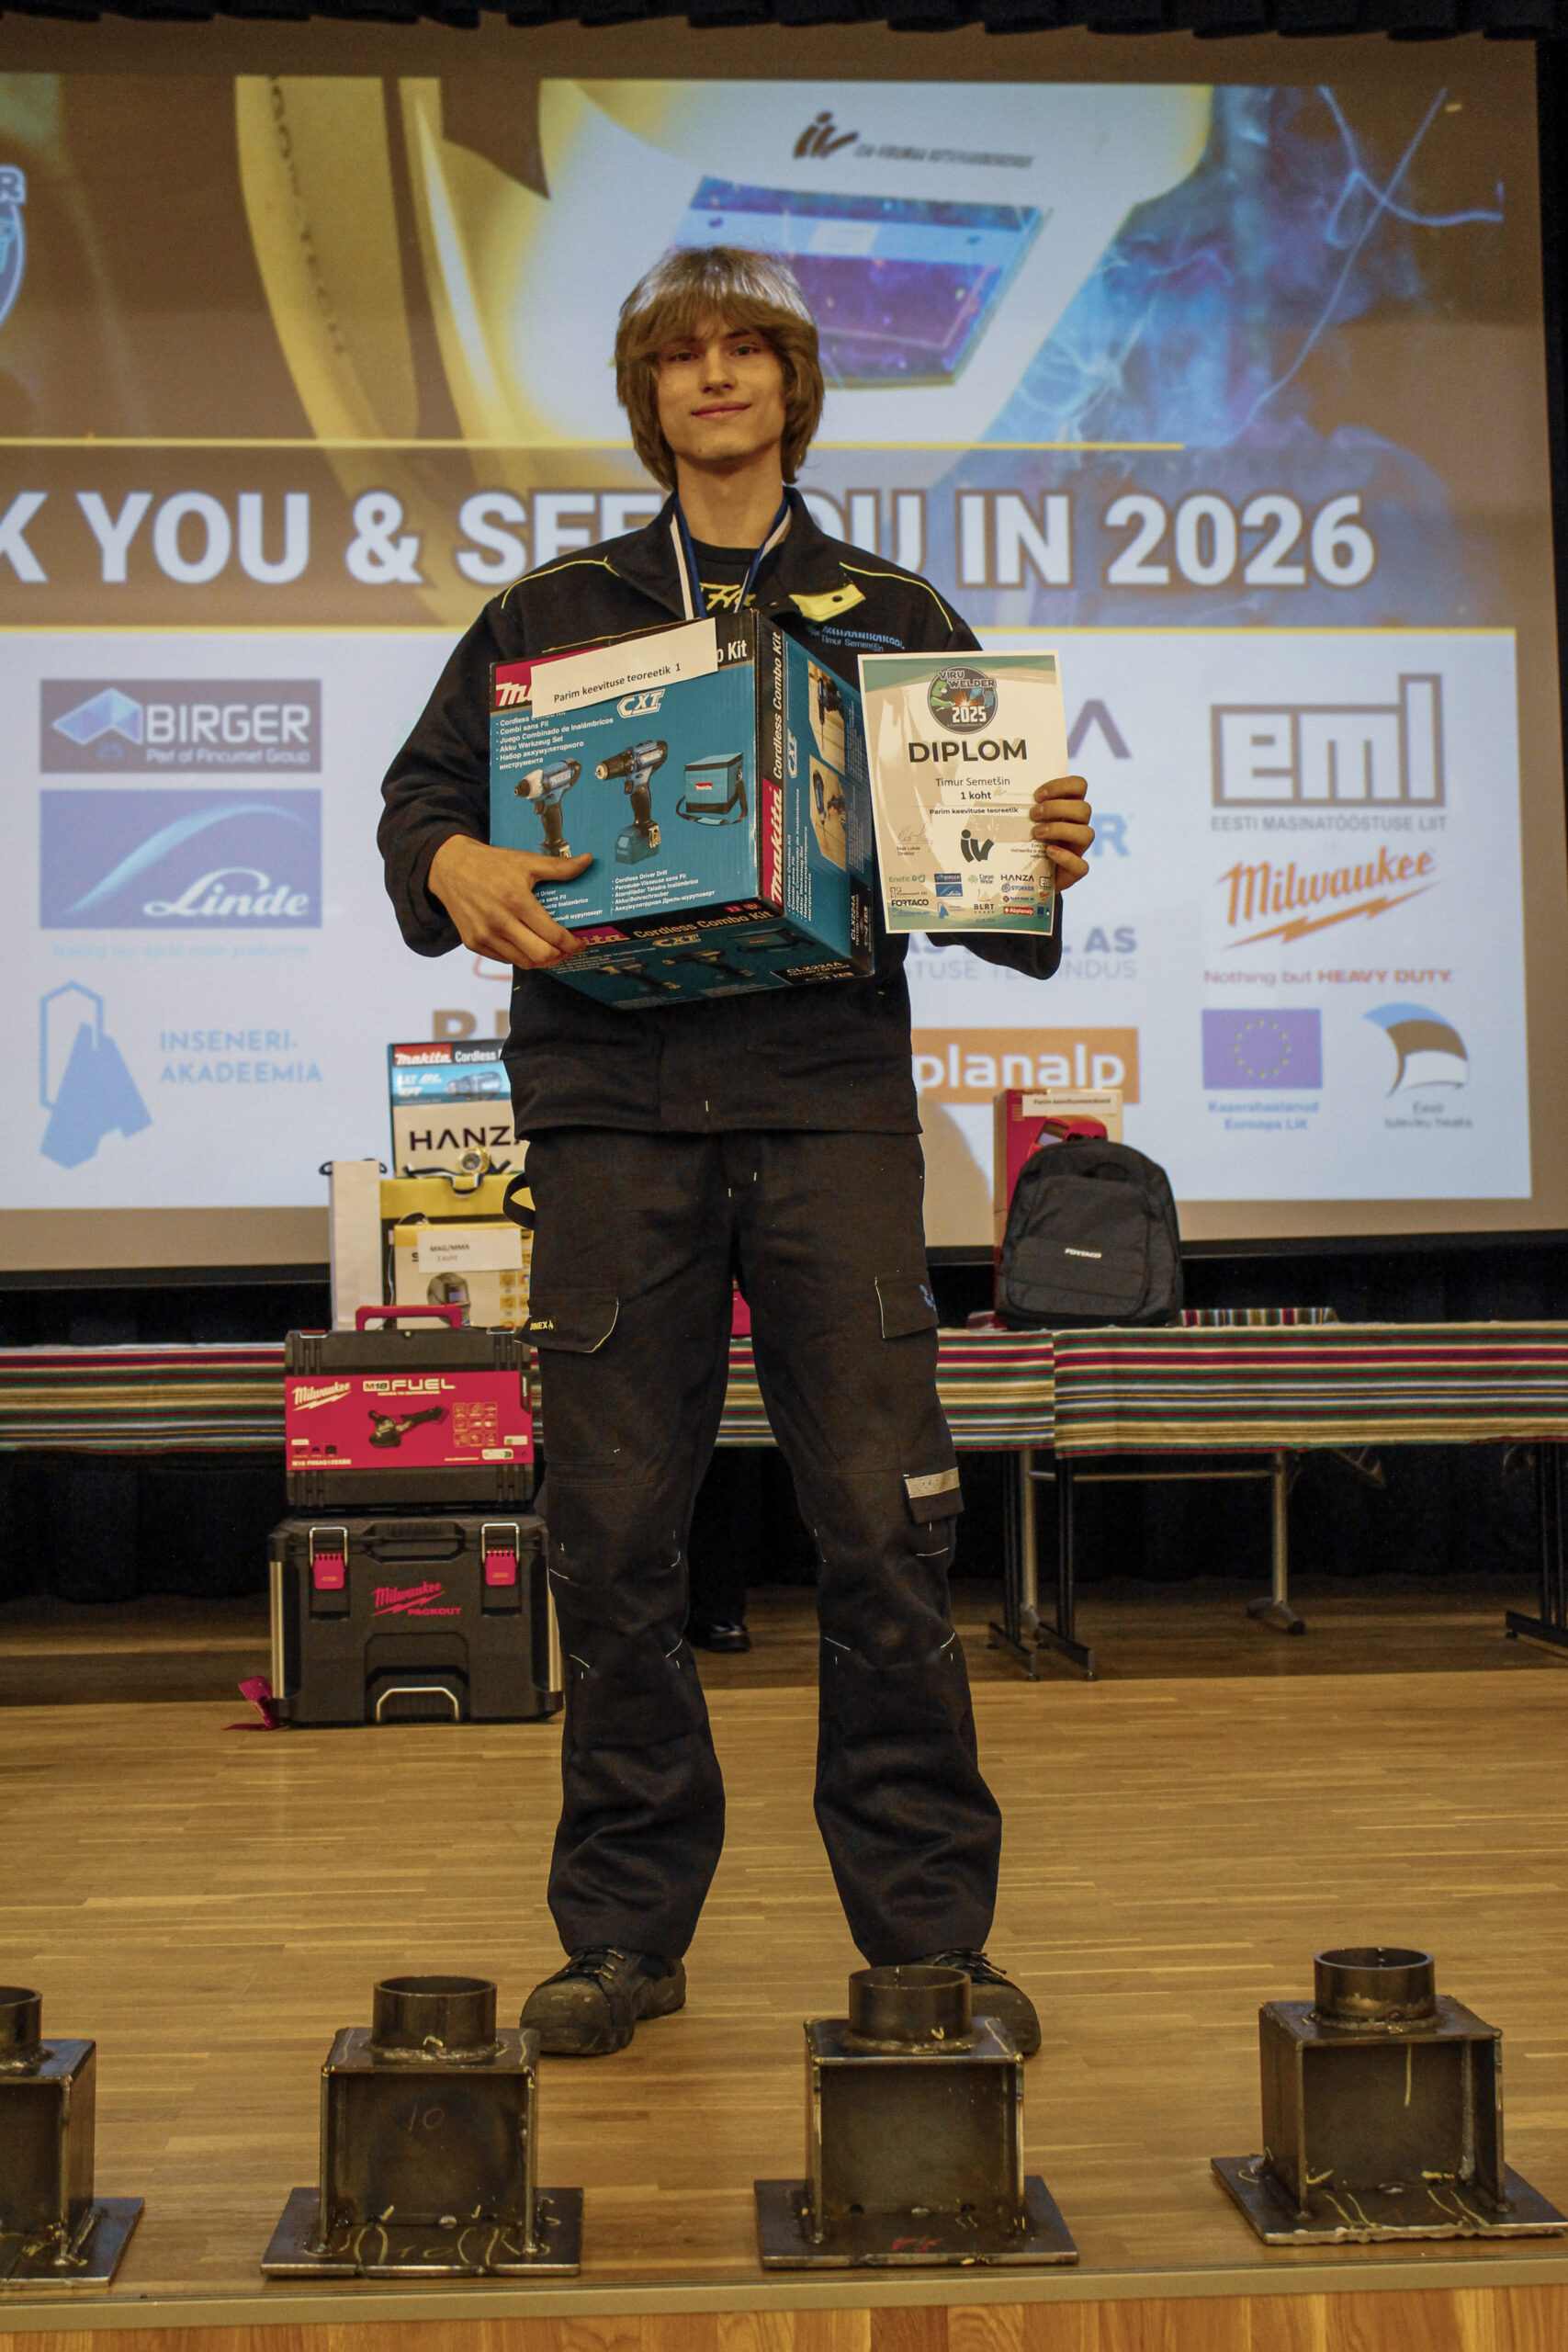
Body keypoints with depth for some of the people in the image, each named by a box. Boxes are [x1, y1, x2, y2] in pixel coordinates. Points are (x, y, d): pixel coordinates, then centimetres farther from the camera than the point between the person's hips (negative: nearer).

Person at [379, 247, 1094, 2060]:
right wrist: (453, 864, -6)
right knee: (615, 1533, 2)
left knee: (883, 1525, -4)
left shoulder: (892, 620, 16)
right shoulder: (553, 614, 17)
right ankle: (624, 1930, 14)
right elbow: (419, 791, 16)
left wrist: (1042, 864, -8)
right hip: (613, 1106, 1)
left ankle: (930, 1931, 7)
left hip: (829, 1102, 0)